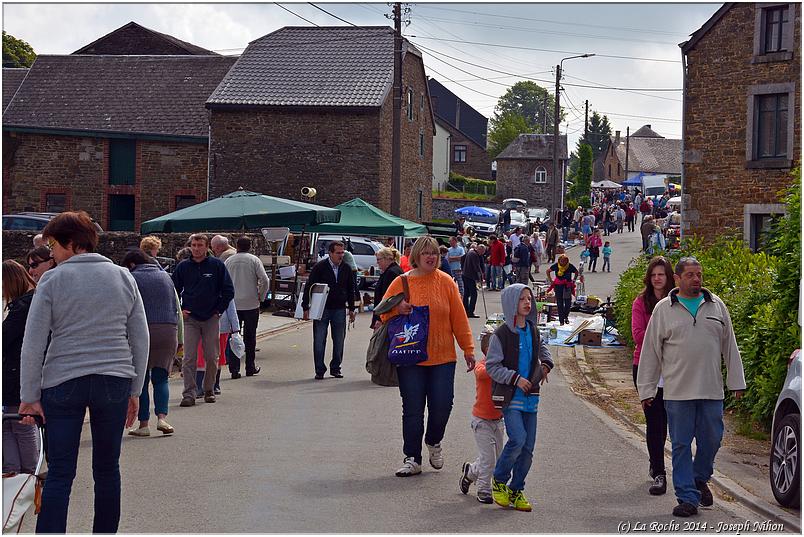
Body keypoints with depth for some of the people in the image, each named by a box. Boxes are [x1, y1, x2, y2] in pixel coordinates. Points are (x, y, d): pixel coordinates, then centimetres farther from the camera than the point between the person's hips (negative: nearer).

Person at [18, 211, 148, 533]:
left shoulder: (52, 280, -4)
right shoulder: (123, 277, 5)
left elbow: (33, 344, -5)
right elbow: (140, 340, 7)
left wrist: (29, 396, 1)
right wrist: (134, 391, 14)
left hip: (63, 384, -2)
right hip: (115, 382, 3)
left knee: (59, 473, 1)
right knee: (107, 469, 12)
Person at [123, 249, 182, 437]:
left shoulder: (132, 279, 1)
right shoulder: (166, 277, 16)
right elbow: (177, 310, 18)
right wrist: (180, 339, 22)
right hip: (168, 331, 4)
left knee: (141, 379, 5)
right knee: (161, 378, 10)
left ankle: (143, 423, 5)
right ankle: (162, 417, -9)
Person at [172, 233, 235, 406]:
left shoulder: (217, 265, 0)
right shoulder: (183, 267, 5)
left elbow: (228, 291, 4)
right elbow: (174, 290, 14)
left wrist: (219, 311, 0)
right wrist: (180, 310, 3)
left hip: (211, 319, 0)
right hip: (190, 318, 0)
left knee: (212, 358, 5)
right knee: (189, 358, -7)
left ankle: (209, 390, 19)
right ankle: (189, 393, -7)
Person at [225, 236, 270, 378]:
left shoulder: (228, 261, 5)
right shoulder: (254, 260, -2)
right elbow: (264, 280, -10)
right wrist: (261, 296, 2)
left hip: (233, 304, 1)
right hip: (251, 304, -1)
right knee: (250, 337, 9)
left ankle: (234, 369, -2)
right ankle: (250, 368, 14)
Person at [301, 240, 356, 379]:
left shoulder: (346, 268, 5)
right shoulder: (320, 267, -7)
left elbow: (350, 289, 14)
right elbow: (309, 287, -5)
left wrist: (351, 309, 12)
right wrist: (306, 308, -7)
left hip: (339, 310, 3)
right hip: (321, 309, -3)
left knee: (339, 341, 7)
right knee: (319, 341, -1)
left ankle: (335, 368, 18)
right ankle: (319, 370, 7)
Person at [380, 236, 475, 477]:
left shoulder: (446, 282, 2)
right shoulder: (401, 282, 1)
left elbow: (459, 318, 4)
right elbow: (383, 313, 7)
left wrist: (468, 349, 3)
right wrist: (398, 309, -14)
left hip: (442, 357, 1)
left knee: (442, 406, 1)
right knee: (413, 410, 2)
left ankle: (434, 442, 31)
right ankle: (412, 459, 13)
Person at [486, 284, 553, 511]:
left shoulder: (533, 332, 10)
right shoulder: (501, 334, -9)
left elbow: (543, 350, 30)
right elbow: (492, 366, -9)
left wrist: (545, 365, 10)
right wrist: (516, 379, -15)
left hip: (530, 397, 6)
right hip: (510, 397, -6)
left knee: (528, 447, 4)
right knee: (518, 438, -20)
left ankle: (516, 489, 18)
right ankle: (499, 480, 2)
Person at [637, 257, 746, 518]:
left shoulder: (716, 306, 9)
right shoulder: (664, 309, 3)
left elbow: (729, 346, 13)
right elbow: (650, 352, 5)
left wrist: (736, 381, 9)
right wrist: (646, 389, 3)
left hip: (712, 390, 2)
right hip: (677, 391, -2)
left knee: (711, 440, 7)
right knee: (681, 445, 0)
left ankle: (700, 479, 34)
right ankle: (687, 497, 5)